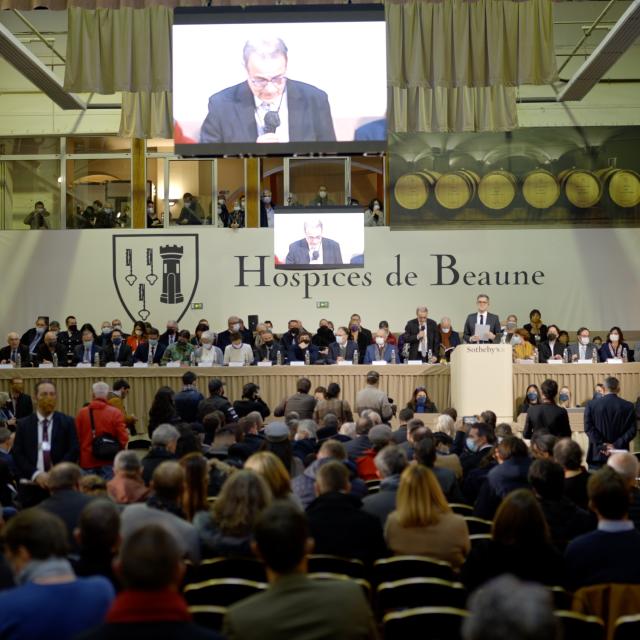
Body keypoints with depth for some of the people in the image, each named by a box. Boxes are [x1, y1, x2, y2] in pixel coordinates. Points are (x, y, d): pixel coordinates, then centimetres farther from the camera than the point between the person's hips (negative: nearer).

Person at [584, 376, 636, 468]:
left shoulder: (591, 406, -2)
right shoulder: (628, 406, 1)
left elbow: (588, 428, -8)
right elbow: (632, 430, -5)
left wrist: (602, 445, -8)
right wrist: (616, 445, -9)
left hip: (598, 455, -1)